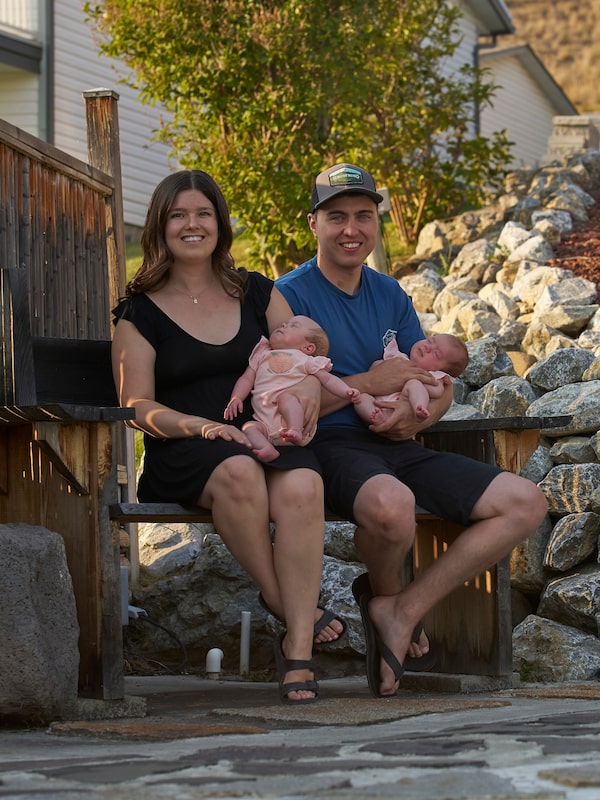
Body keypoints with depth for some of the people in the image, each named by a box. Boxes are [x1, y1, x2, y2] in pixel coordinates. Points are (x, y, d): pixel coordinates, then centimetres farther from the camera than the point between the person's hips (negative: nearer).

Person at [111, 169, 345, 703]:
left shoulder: (256, 293, 19)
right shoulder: (141, 313, 11)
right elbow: (137, 405, 3)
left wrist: (310, 379, -5)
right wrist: (202, 426, -16)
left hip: (267, 437, 2)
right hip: (181, 456, -2)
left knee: (301, 486, -35)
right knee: (238, 471, -39)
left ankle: (299, 651, -35)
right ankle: (291, 612, -27)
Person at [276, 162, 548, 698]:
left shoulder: (389, 295, 19)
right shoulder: (291, 295, -1)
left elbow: (439, 388, 17)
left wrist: (416, 414, -7)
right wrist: (370, 383, -11)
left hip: (397, 447, 7)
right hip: (331, 447, -7)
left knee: (526, 503, -10)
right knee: (392, 504, -41)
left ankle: (402, 612, -9)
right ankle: (386, 593, -4)